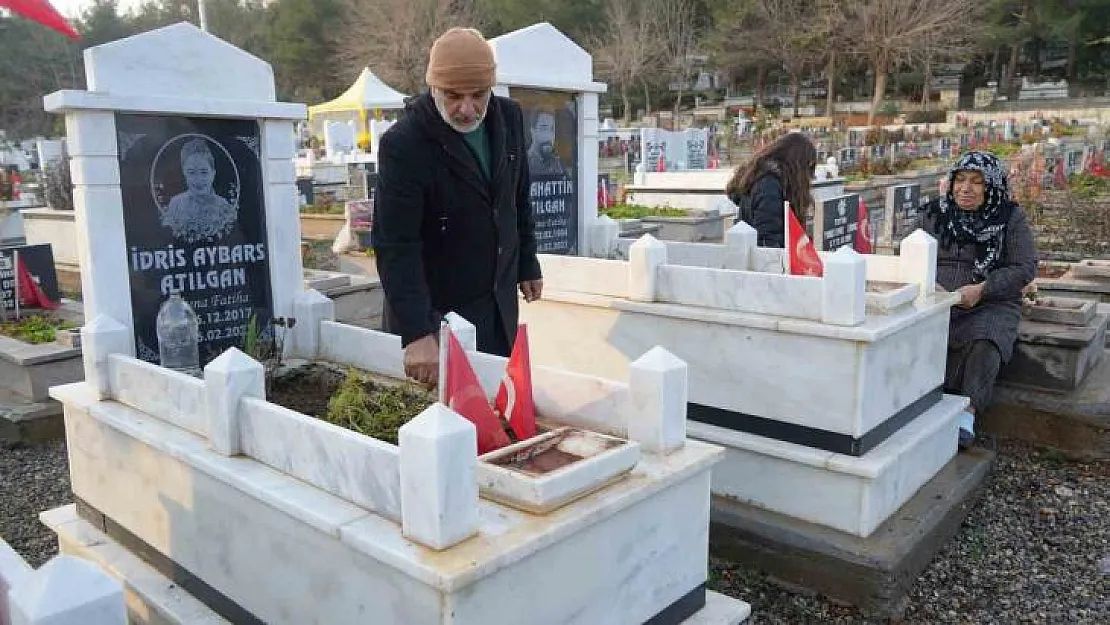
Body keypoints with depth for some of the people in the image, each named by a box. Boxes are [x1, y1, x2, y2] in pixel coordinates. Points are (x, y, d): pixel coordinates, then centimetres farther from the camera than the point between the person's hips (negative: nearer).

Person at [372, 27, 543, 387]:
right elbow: (396, 245, -25)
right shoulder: (403, 144, -22)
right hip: (433, 308, -5)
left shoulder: (509, 118, -3)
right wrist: (416, 331, -33)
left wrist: (527, 264, 16)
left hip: (498, 301, 6)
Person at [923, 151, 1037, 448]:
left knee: (984, 343, -34)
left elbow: (1025, 267, -1)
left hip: (992, 304, -2)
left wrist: (981, 289, -15)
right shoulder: (936, 212, 13)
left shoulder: (1011, 218, 4)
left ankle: (967, 415, -34)